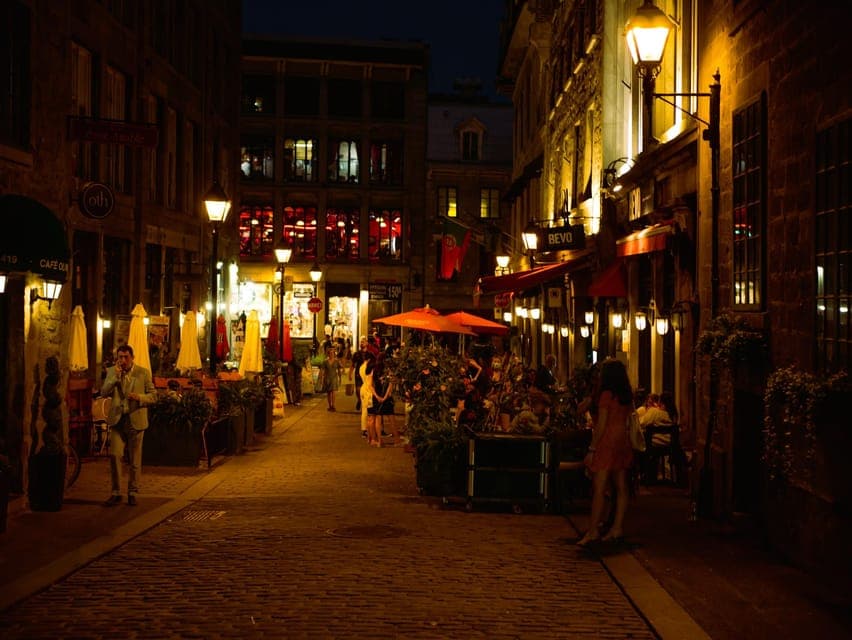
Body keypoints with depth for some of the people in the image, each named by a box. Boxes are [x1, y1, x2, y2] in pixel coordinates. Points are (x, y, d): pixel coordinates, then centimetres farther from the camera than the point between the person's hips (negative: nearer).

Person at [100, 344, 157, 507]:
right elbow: (103, 393, -5)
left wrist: (139, 397, -19)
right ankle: (116, 492, 2)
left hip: (135, 420, -1)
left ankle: (132, 492, 17)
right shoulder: (112, 372, 5)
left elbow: (153, 396, 0)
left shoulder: (143, 373, -1)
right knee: (114, 455, -9)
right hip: (117, 419, 1)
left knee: (135, 459, 5)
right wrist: (116, 376, -15)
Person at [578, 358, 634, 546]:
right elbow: (628, 421, 10)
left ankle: (593, 530, -8)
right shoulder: (627, 396, 9)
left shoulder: (607, 395, -11)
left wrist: (592, 449, -10)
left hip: (608, 443, -8)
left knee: (599, 489, -7)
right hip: (623, 443, 8)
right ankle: (617, 528, 13)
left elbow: (601, 425, -13)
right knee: (621, 488, 9)